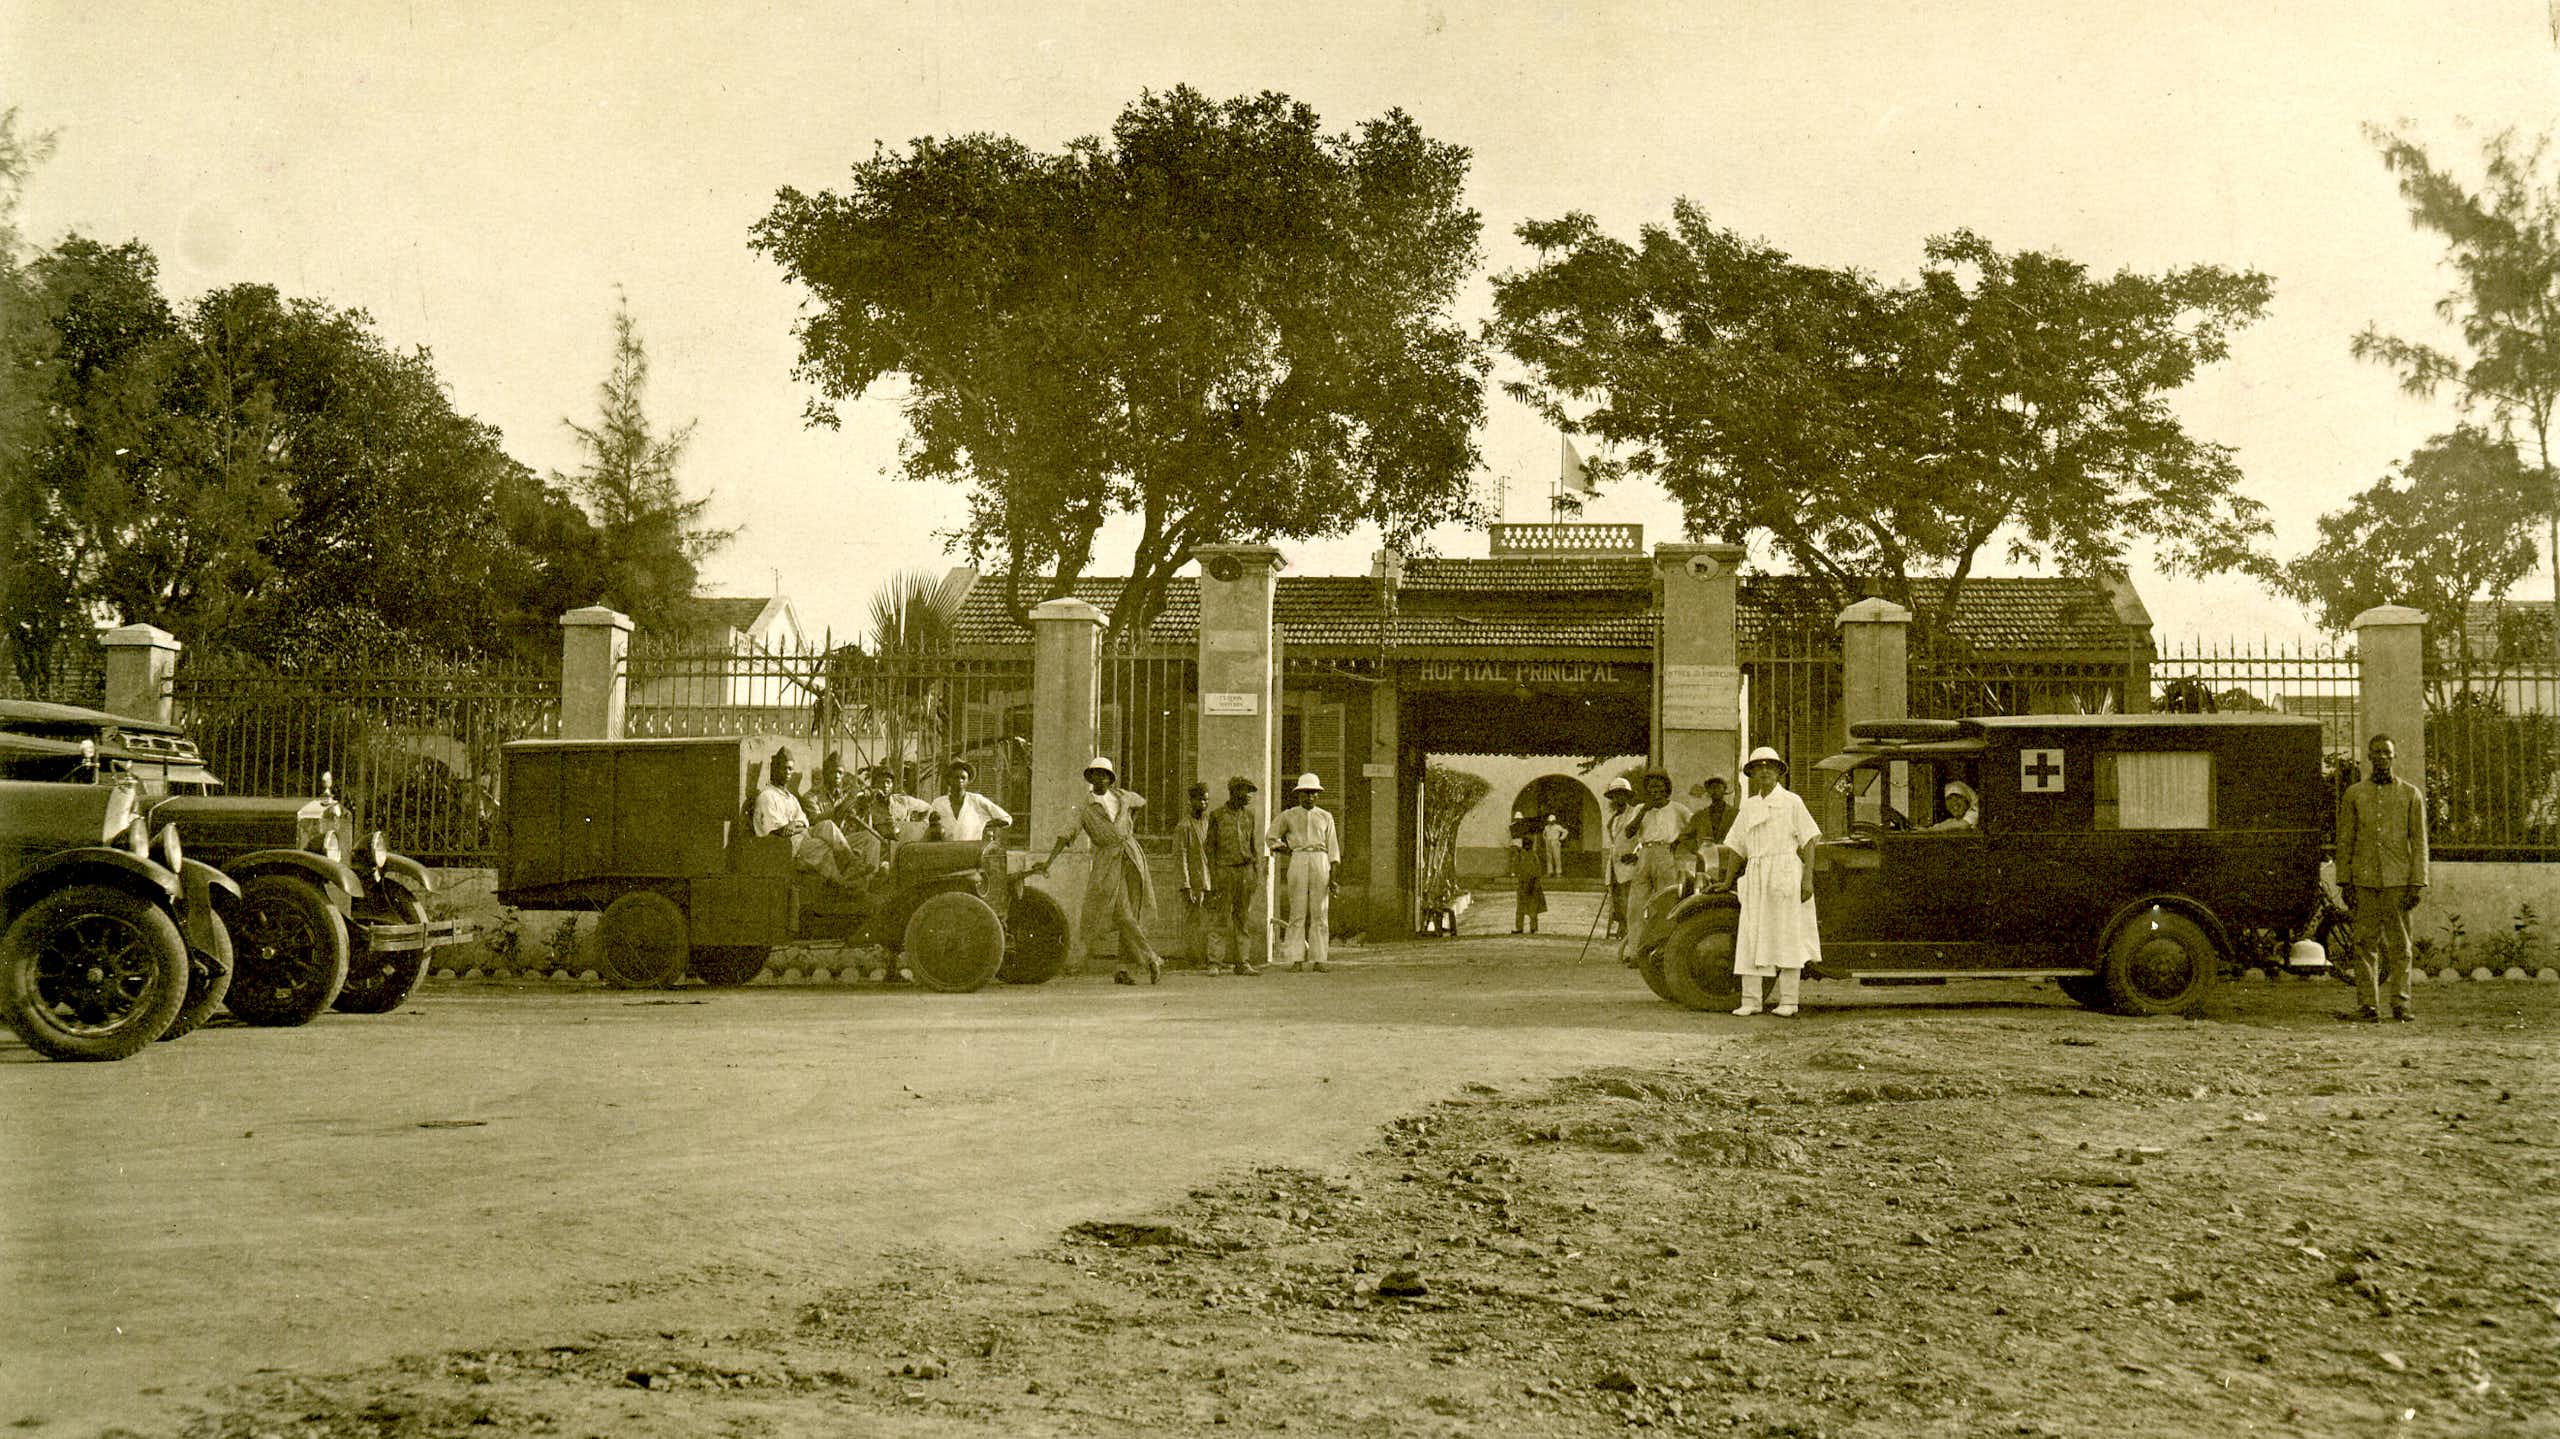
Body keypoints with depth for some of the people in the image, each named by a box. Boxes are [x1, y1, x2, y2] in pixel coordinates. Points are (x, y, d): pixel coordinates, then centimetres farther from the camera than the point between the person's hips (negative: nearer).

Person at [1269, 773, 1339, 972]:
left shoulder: (1325, 817, 13)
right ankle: (1297, 960, -6)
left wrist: (1333, 875, 0)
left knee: (1320, 914, -3)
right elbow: (1272, 838, 21)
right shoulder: (1288, 816, 10)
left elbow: (1333, 847, 9)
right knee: (1297, 912, -5)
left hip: (1320, 862, 1)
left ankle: (1318, 959, -4)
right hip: (1298, 863, -1)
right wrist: (1286, 850, 8)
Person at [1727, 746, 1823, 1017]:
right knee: (1751, 938, -1)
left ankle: (1788, 1001, -1)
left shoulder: (1791, 801, 2)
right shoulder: (1748, 807, 15)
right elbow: (1737, 847, 19)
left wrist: (1808, 878, -11)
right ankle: (1750, 1000, 2)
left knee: (1787, 937, -3)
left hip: (1786, 872, -4)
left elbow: (1809, 839, -2)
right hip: (1756, 877, 4)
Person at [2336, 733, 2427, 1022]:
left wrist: (2417, 884, -5)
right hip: (2364, 879, 1)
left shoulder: (2412, 794, 5)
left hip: (2397, 880, -1)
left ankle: (2401, 1004, 5)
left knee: (2399, 943, 0)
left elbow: (2419, 843, 3)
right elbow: (2345, 841, 7)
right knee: (2366, 942, 1)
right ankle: (2367, 1004, 4)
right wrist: (2345, 883, 1)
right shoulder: (2353, 794, 7)